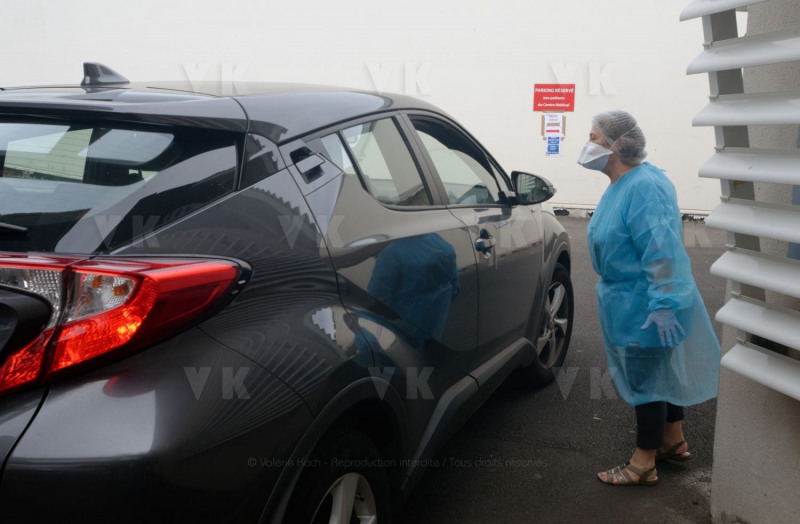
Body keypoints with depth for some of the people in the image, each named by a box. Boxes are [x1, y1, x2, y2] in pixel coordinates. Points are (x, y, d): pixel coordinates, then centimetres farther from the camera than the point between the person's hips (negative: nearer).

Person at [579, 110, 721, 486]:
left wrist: (663, 303, -31)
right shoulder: (623, 184, 7)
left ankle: (643, 465, 16)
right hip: (628, 301, 10)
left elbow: (662, 251, -30)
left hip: (645, 306, -10)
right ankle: (674, 442, 38)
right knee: (659, 371, 21)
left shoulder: (644, 187, -25)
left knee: (645, 378, 2)